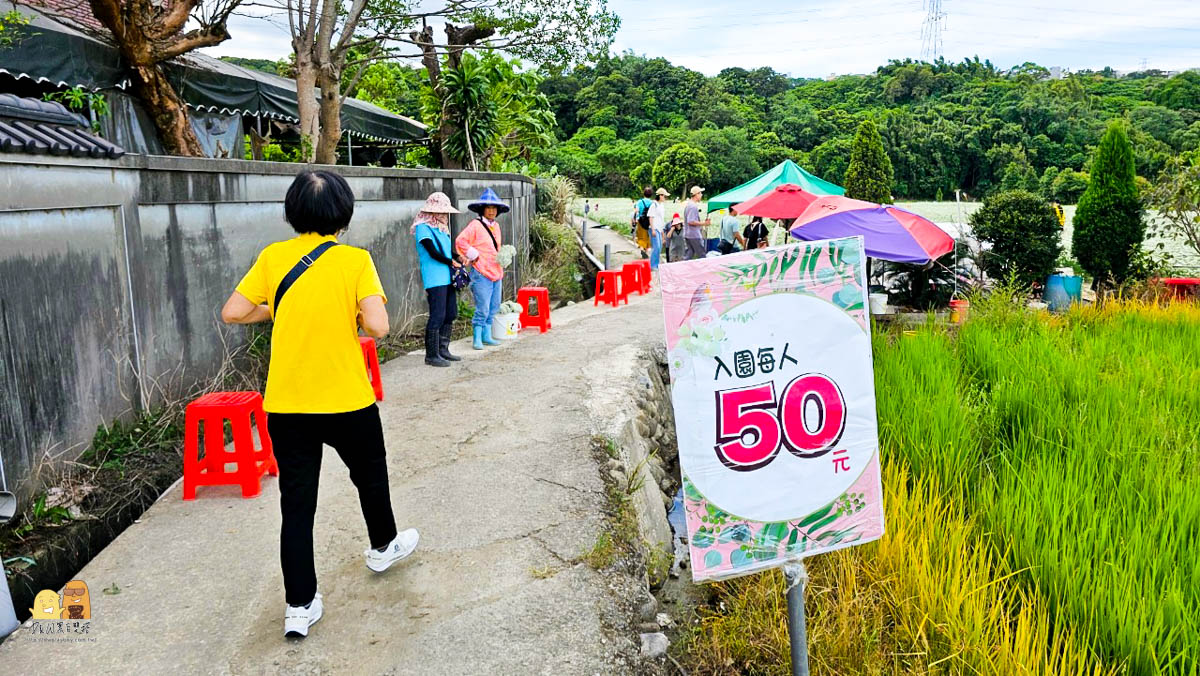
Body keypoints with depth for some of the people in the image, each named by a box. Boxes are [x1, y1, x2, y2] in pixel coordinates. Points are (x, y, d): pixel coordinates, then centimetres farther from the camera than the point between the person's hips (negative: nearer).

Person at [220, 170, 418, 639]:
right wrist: (351, 312, 2)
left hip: (286, 405, 2)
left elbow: (232, 313, -4)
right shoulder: (356, 261, -10)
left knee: (296, 503, 8)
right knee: (370, 477, 24)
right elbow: (377, 326, -20)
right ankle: (383, 547, 47)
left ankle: (300, 606, 11)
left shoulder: (273, 257, -3)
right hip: (348, 401, -1)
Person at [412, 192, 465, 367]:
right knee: (437, 316, -9)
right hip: (434, 279, -9)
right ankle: (431, 355, -2)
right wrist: (452, 262, -7)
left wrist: (458, 257, 5)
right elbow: (433, 252, -15)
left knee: (450, 314, 11)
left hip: (447, 277, 9)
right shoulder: (423, 228, -9)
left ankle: (443, 350, 21)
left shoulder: (441, 228, 18)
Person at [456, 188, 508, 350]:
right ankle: (477, 339, 1)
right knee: (482, 309, -9)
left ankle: (486, 336, 21)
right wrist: (474, 256, -13)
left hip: (496, 272, 8)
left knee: (493, 307, 11)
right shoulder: (475, 225, -9)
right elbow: (460, 241, -16)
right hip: (481, 273, -8)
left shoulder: (496, 226, 16)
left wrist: (502, 260, 15)